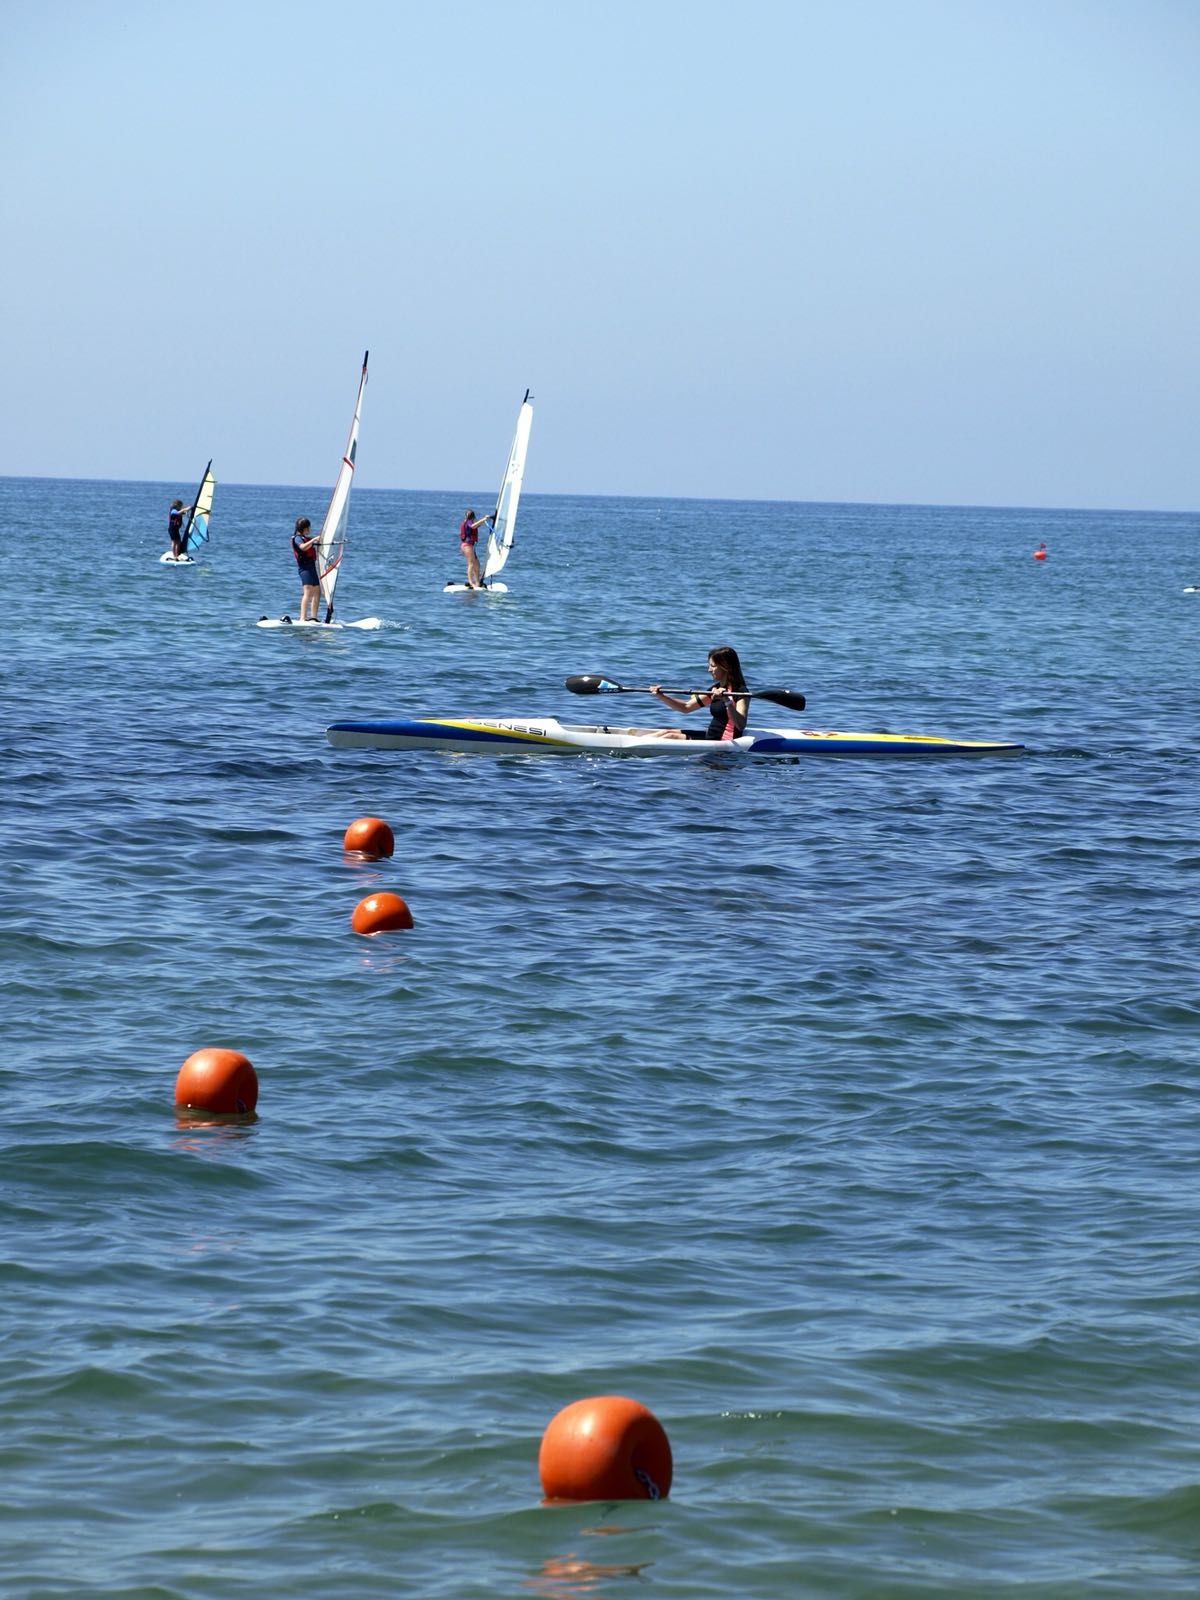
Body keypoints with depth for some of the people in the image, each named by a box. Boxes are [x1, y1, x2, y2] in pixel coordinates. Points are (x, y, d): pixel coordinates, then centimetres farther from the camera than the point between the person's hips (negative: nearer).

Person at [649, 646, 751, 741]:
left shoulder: (741, 691, -15)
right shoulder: (716, 688, 12)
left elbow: (741, 726, -29)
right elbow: (686, 707, 18)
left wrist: (728, 702, -42)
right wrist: (661, 696, 6)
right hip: (710, 736, 9)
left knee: (670, 737, -15)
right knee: (667, 732, 7)